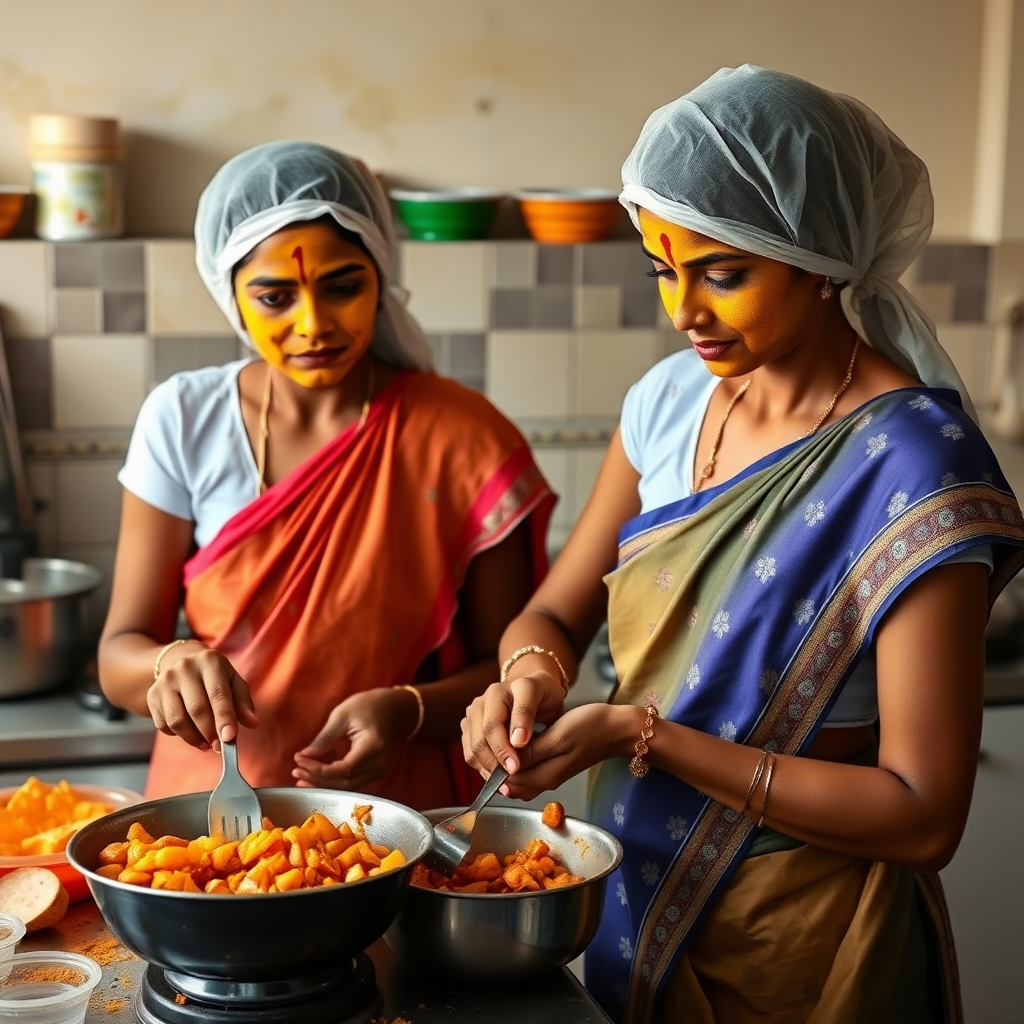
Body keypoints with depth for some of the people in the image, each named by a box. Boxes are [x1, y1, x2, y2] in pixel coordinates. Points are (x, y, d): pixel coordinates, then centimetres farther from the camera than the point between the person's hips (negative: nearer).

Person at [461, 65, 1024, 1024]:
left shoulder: (916, 469, -22)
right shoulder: (671, 398, -2)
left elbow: (923, 817, -23)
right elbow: (553, 614, 7)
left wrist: (644, 734, -26)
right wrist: (531, 677, -16)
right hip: (632, 908, 6)